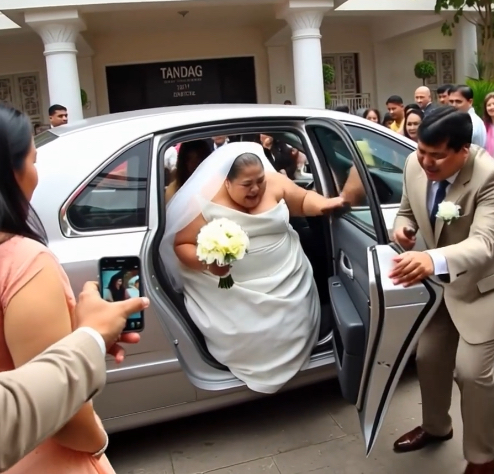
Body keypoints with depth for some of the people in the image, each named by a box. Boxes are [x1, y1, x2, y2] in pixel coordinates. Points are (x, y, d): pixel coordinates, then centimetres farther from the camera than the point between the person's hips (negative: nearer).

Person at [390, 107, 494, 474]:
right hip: (440, 280, 6)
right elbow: (407, 210, 5)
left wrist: (434, 260, -61)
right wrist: (403, 226, -20)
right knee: (429, 358, 14)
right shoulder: (415, 164, -14)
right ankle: (435, 427, 41)